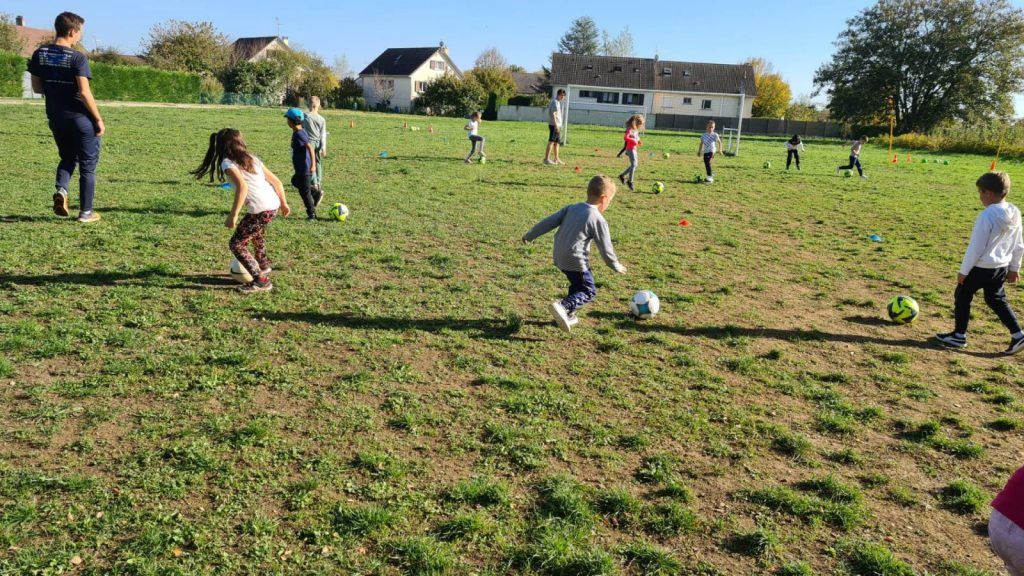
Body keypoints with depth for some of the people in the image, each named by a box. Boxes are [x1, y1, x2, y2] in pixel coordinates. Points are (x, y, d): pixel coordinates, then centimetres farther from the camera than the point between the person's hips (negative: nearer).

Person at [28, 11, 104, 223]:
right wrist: (99, 119, -12)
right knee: (88, 165, 7)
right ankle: (86, 212, 10)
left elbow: (37, 88, 6)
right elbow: (84, 92, -20)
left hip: (55, 117, 6)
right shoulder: (77, 57, -15)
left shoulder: (40, 54, 3)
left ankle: (60, 190, -2)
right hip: (81, 118, -5)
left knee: (67, 157, 25)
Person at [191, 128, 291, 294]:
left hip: (261, 210, -8)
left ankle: (261, 281, 1)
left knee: (237, 244, 5)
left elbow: (242, 187, -22)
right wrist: (283, 203, 28)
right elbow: (276, 181, 16)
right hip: (274, 206, 8)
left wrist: (233, 215, -21)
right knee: (256, 231, 37)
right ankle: (263, 265, 53)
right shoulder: (252, 158, 17)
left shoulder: (227, 163, -5)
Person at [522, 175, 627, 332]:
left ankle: (568, 315, 26)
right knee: (589, 291, 4)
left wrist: (530, 235, 17)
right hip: (576, 261, -8)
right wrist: (616, 266, 7)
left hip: (559, 257, 8)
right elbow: (606, 249, -9)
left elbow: (548, 222, 7)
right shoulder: (598, 220, -13)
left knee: (577, 285, 26)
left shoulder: (572, 208, 6)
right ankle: (563, 306, -17)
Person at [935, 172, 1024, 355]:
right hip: (1001, 268, 7)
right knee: (996, 300, 22)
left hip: (981, 268, -7)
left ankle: (959, 336, 19)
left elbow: (975, 248, -20)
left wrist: (963, 271, -10)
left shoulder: (987, 216, -23)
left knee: (962, 295, 11)